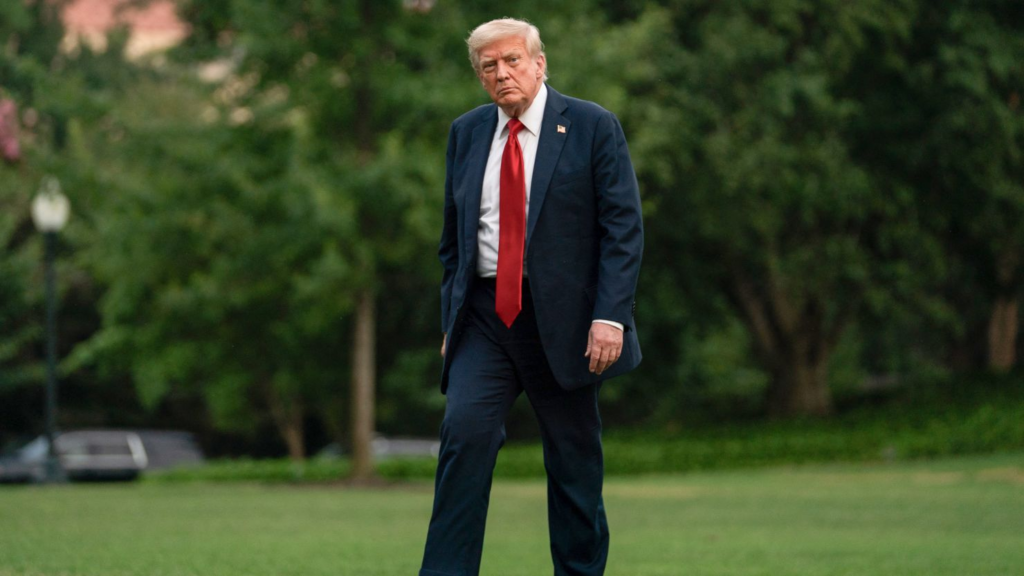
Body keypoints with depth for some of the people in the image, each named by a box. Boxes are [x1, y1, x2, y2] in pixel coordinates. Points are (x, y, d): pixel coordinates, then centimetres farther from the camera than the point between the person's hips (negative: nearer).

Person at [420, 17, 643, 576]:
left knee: (574, 457, 5)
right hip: (484, 315, 2)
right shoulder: (466, 133, 11)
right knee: (465, 429, -16)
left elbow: (623, 230, -6)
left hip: (562, 317, -2)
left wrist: (610, 316, -15)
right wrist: (451, 320, 10)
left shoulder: (592, 127, -2)